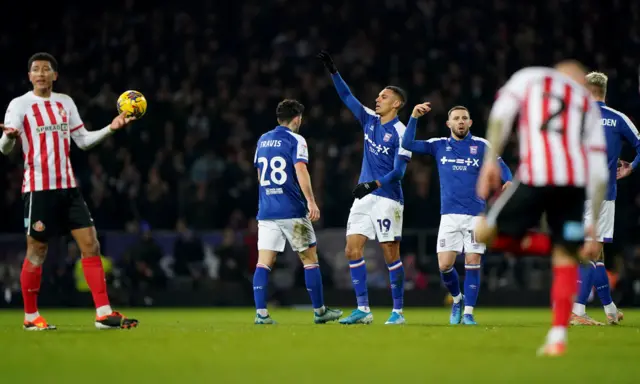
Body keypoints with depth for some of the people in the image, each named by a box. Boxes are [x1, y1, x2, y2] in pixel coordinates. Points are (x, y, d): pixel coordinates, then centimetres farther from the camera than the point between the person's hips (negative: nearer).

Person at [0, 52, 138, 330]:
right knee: (37, 252, 0)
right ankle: (31, 316, 13)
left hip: (68, 186, 5)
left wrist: (111, 128, 5)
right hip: (38, 189, -5)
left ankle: (103, 314, -1)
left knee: (91, 245, -1)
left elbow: (83, 140, 18)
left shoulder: (65, 103, 12)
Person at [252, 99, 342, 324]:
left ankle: (261, 313, -11)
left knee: (264, 262, 0)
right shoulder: (296, 140, -5)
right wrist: (311, 201, -22)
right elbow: (300, 171, -18)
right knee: (310, 258, 7)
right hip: (292, 211, -5)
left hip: (266, 211, 5)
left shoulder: (262, 140, 14)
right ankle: (319, 311, 12)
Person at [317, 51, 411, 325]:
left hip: (387, 198, -7)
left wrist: (374, 184, -25)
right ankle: (363, 310, 1)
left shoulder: (400, 132, -9)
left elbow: (399, 171, -14)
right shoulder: (369, 120, 10)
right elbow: (347, 97, 15)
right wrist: (333, 71, 8)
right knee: (352, 251, -1)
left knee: (391, 255, -4)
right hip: (364, 196, 7)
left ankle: (398, 312, 3)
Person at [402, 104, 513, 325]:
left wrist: (509, 182, -16)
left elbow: (501, 167, 5)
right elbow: (408, 144, 3)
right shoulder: (439, 145, 7)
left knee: (473, 264, -5)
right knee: (444, 265, -6)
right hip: (450, 215, 1)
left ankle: (468, 313, 5)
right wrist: (414, 117, -7)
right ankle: (457, 299, 22)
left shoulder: (481, 146, 4)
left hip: (476, 215, -1)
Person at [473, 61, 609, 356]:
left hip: (536, 176, -3)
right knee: (565, 257, 14)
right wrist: (595, 225, 23)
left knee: (484, 233, 11)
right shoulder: (588, 104, 28)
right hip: (576, 181, 3)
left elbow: (501, 115, 2)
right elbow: (599, 173, 22)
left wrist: (491, 160, -1)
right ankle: (558, 337, 6)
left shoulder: (528, 78, 23)